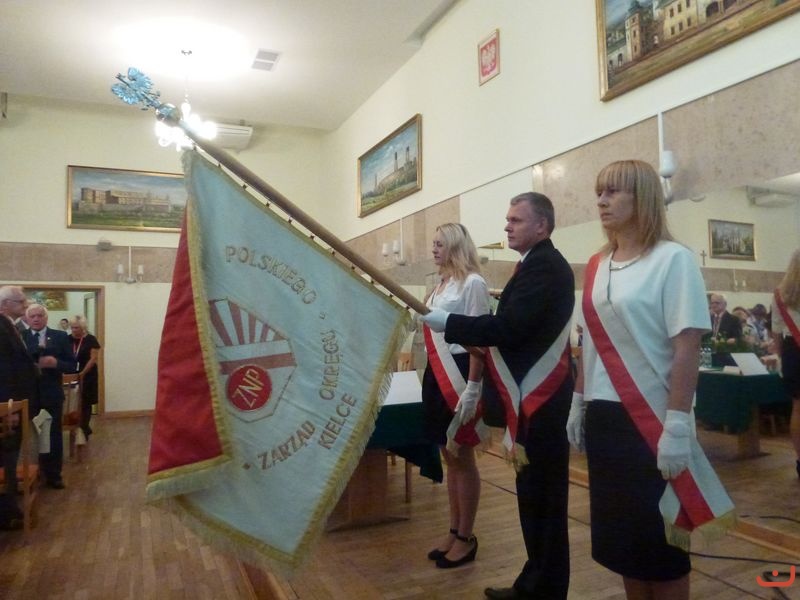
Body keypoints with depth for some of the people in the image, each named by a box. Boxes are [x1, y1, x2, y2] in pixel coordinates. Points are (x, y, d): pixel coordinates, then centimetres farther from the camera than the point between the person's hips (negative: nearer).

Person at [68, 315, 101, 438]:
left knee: (85, 403, 4)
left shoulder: (91, 340, -6)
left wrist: (82, 373, -16)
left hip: (87, 376, -3)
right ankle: (84, 428, 17)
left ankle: (83, 429, 14)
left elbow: (93, 358, -9)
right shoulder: (68, 339, 4)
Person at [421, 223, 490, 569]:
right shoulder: (441, 285, 15)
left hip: (459, 372, -8)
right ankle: (454, 531, 27)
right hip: (437, 373, 8)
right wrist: (431, 373, 16)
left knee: (463, 457, 3)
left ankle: (466, 538, 18)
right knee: (449, 457, 14)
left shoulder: (473, 283, -11)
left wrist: (472, 388, -20)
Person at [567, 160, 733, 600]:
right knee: (618, 534, 15)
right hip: (603, 417, 6)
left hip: (651, 420, -6)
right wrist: (578, 403, 13)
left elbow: (687, 348, -15)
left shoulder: (673, 259, -10)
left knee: (659, 539, 7)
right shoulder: (596, 266, 8)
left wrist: (677, 424, -18)